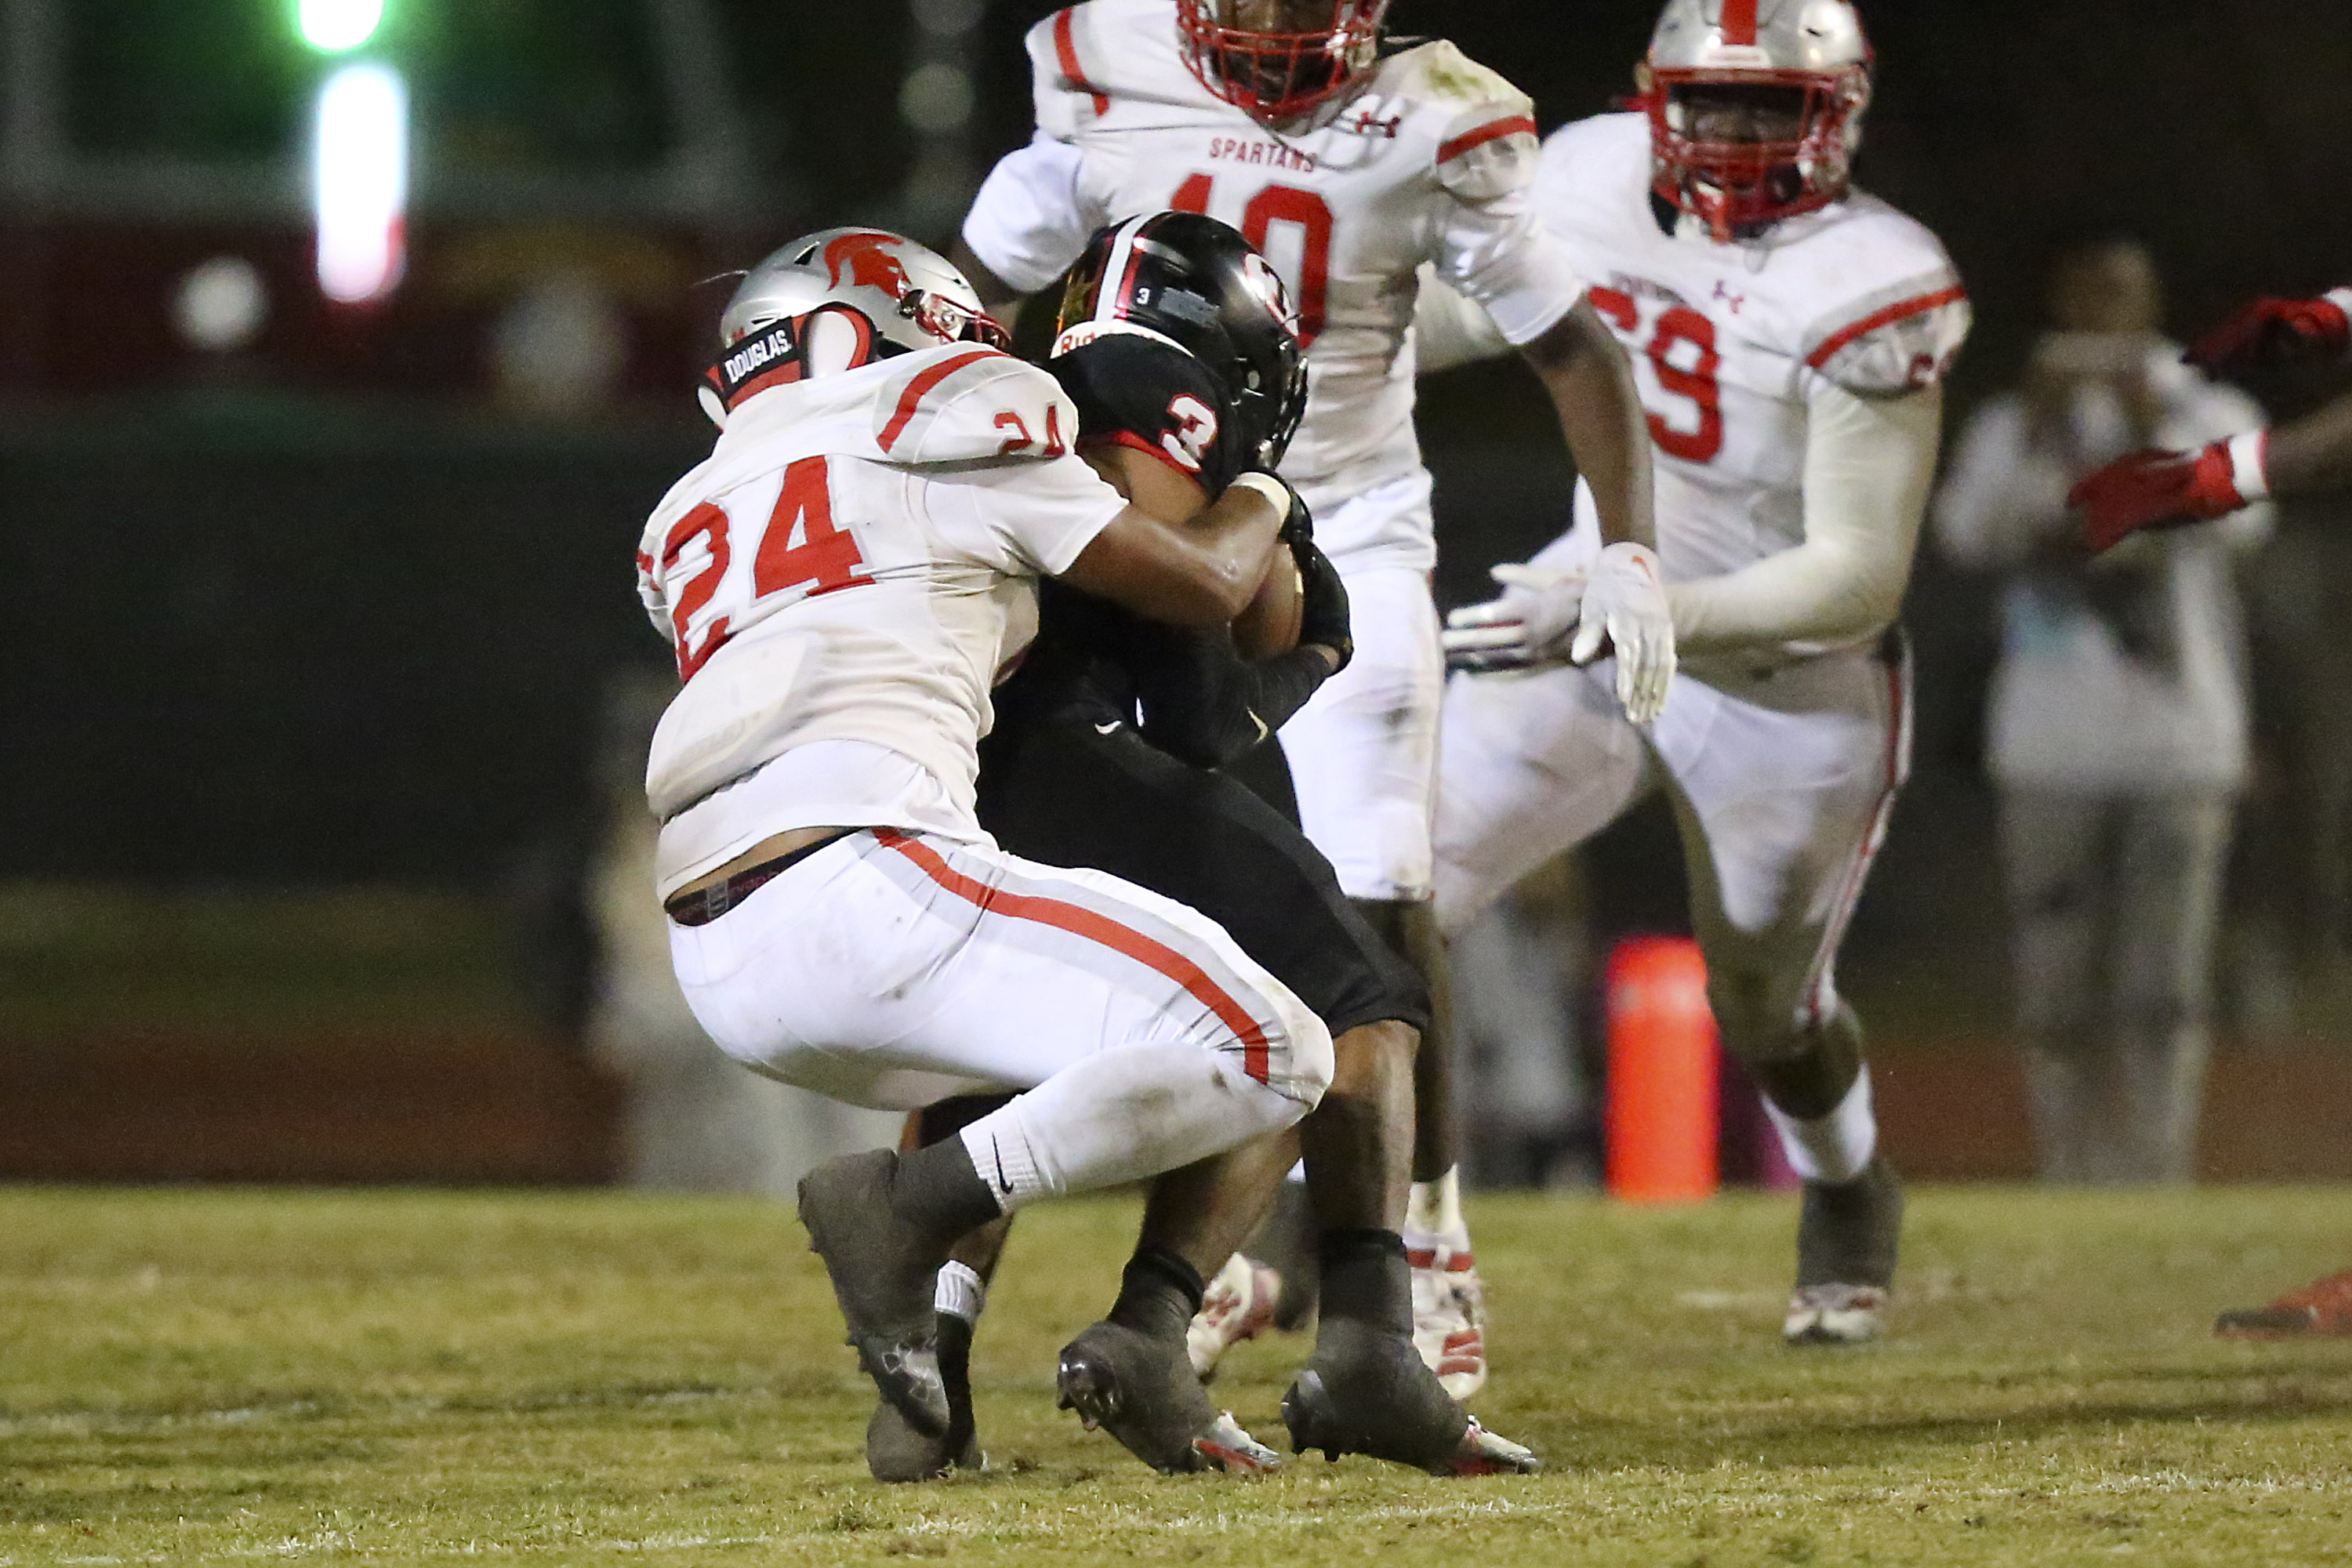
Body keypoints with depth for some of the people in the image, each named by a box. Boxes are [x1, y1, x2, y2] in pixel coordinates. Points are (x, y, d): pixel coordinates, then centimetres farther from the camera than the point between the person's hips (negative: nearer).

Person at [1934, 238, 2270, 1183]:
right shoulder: (2013, 425, 10)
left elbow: (2239, 518, -13)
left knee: (2165, 994, -8)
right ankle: (2071, 1190, 8)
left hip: (2180, 749, -1)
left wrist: (2156, 430, -24)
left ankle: (2156, 1187, -8)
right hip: (2052, 752, 1)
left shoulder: (2209, 417, 7)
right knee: (2056, 998, 1)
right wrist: (2036, 431, -19)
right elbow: (1969, 533, -9)